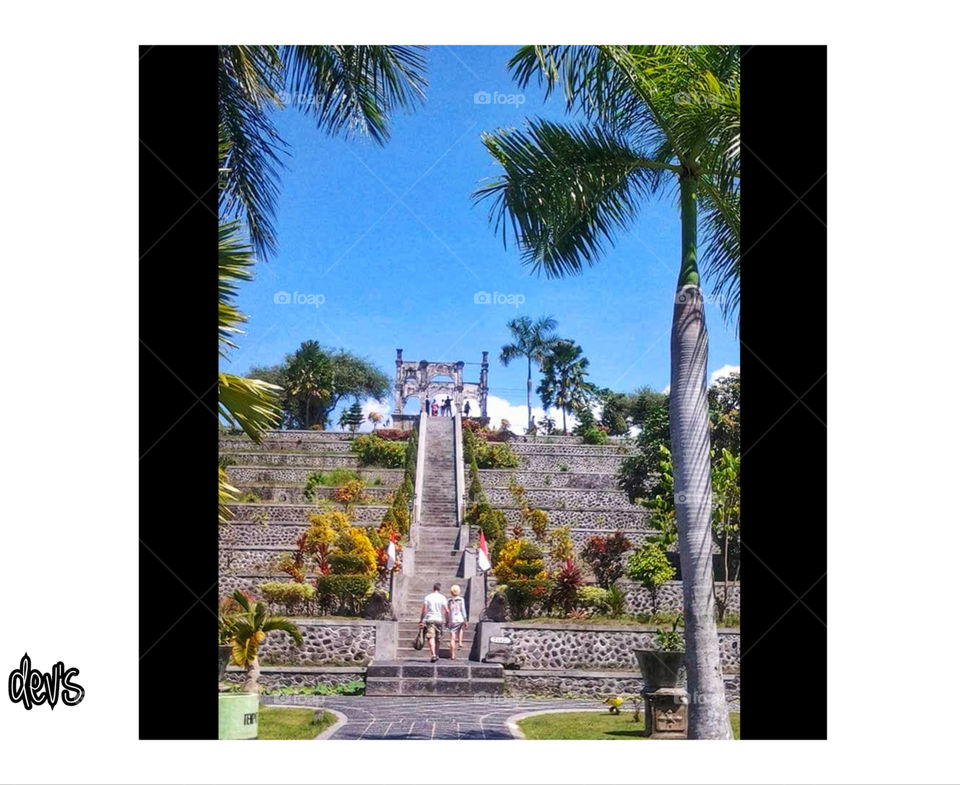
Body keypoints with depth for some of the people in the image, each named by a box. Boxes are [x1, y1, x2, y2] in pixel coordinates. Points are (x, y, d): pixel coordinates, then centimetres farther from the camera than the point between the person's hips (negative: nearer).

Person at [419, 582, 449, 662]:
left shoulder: (427, 597, 4)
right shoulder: (442, 598, 2)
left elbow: (423, 610, -1)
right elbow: (446, 611, -5)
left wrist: (421, 621, 2)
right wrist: (447, 621, 3)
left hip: (430, 619, -1)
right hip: (439, 619, 1)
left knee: (431, 637, -10)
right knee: (437, 638, 14)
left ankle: (433, 654, -26)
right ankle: (435, 654, 22)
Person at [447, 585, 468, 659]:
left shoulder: (449, 601, 2)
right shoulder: (461, 599, -4)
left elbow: (447, 612, 6)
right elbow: (463, 610, -6)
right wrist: (465, 621, -1)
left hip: (452, 621, 0)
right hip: (460, 620, 0)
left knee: (452, 638, 2)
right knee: (461, 628, 36)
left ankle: (453, 655, -1)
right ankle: (460, 642, 23)